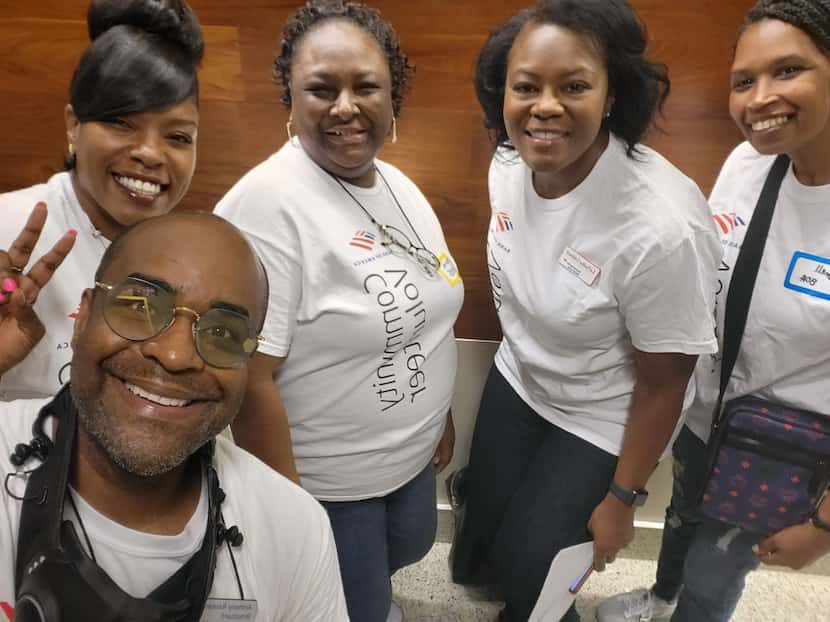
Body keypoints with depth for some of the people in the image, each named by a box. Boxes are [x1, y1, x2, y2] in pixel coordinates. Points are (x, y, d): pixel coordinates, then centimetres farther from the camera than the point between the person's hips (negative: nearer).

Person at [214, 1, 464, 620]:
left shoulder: (399, 185, -1)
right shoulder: (267, 204, -26)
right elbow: (250, 380, -25)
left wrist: (442, 414, 15)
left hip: (413, 455, 7)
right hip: (325, 484, -7)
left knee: (409, 550, 30)